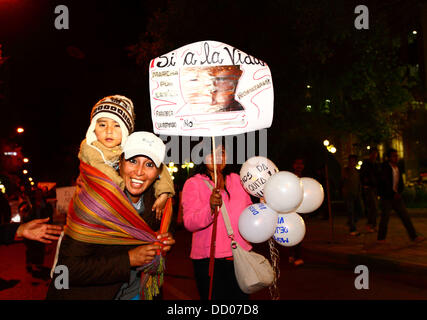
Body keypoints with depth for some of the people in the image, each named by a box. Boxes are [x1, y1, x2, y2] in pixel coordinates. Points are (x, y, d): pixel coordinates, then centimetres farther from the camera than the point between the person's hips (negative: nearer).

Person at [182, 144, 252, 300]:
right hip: (209, 258, -4)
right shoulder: (193, 183, -6)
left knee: (241, 295, 16)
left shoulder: (237, 179, 7)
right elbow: (189, 223, -18)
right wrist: (210, 208, -35)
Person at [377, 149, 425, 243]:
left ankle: (414, 236, 7)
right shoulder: (385, 167, -10)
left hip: (396, 196, 6)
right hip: (387, 197, -6)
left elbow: (401, 182, 18)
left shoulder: (398, 167, 10)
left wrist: (399, 192, 4)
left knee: (405, 216, 3)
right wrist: (393, 193, -16)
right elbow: (385, 182, -16)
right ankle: (381, 238, 12)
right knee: (385, 218, 0)